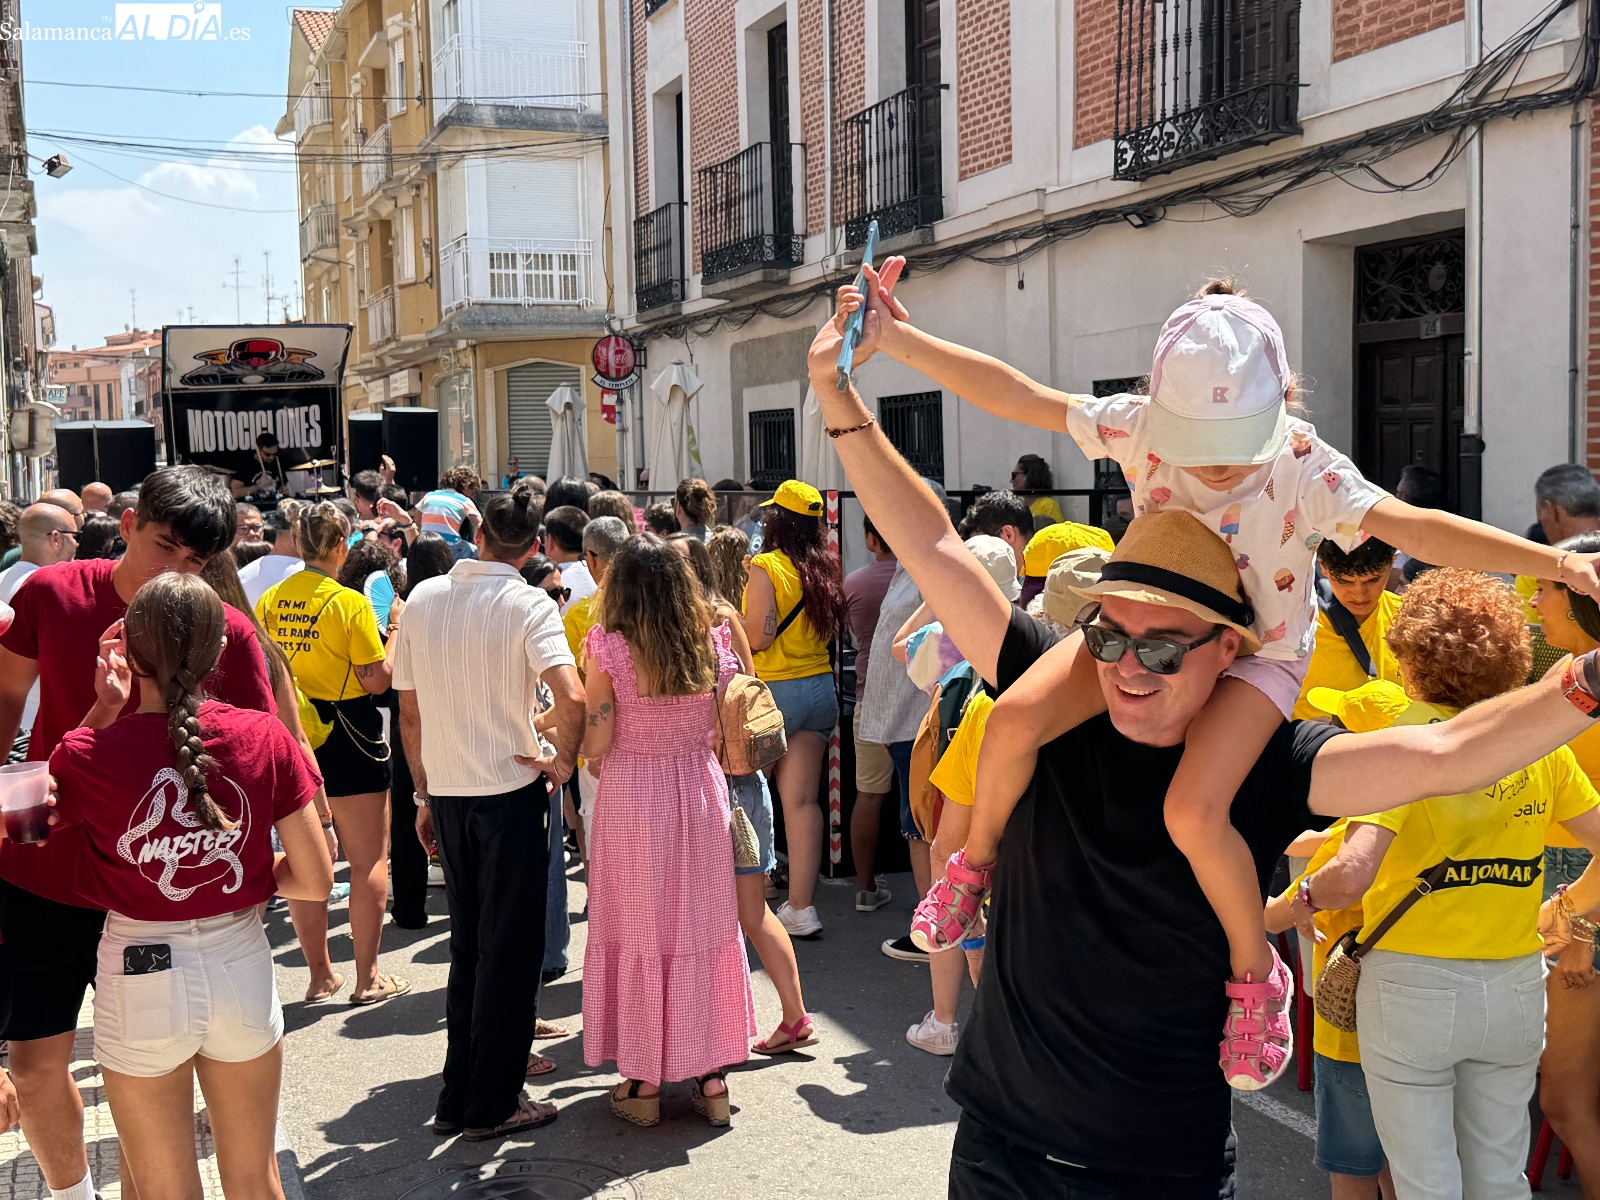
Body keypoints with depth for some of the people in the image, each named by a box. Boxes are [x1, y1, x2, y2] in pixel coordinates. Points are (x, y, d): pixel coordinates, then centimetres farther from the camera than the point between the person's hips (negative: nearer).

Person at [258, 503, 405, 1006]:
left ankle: (320, 975, 20)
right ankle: (367, 977, 10)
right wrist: (396, 629, -1)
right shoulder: (351, 604, -14)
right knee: (368, 860, 6)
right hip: (347, 737, -5)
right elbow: (378, 679, -14)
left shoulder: (270, 600, 3)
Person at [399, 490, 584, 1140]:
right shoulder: (528, 605, -12)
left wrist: (425, 795, 16)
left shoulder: (423, 598, 3)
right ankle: (492, 1105, 12)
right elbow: (571, 697, -28)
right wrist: (562, 758, -10)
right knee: (510, 950, 5)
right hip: (510, 792, -5)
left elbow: (408, 710, 8)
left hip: (446, 793, 5)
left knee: (467, 945, 17)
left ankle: (457, 1098, 24)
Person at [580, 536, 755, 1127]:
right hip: (700, 794, 3)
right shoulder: (712, 643, -2)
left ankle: (644, 1083, 18)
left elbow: (595, 746, -11)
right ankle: (711, 1077, 21)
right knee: (703, 928, 13)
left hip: (630, 798, -3)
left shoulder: (609, 648, -12)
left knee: (637, 933, 9)